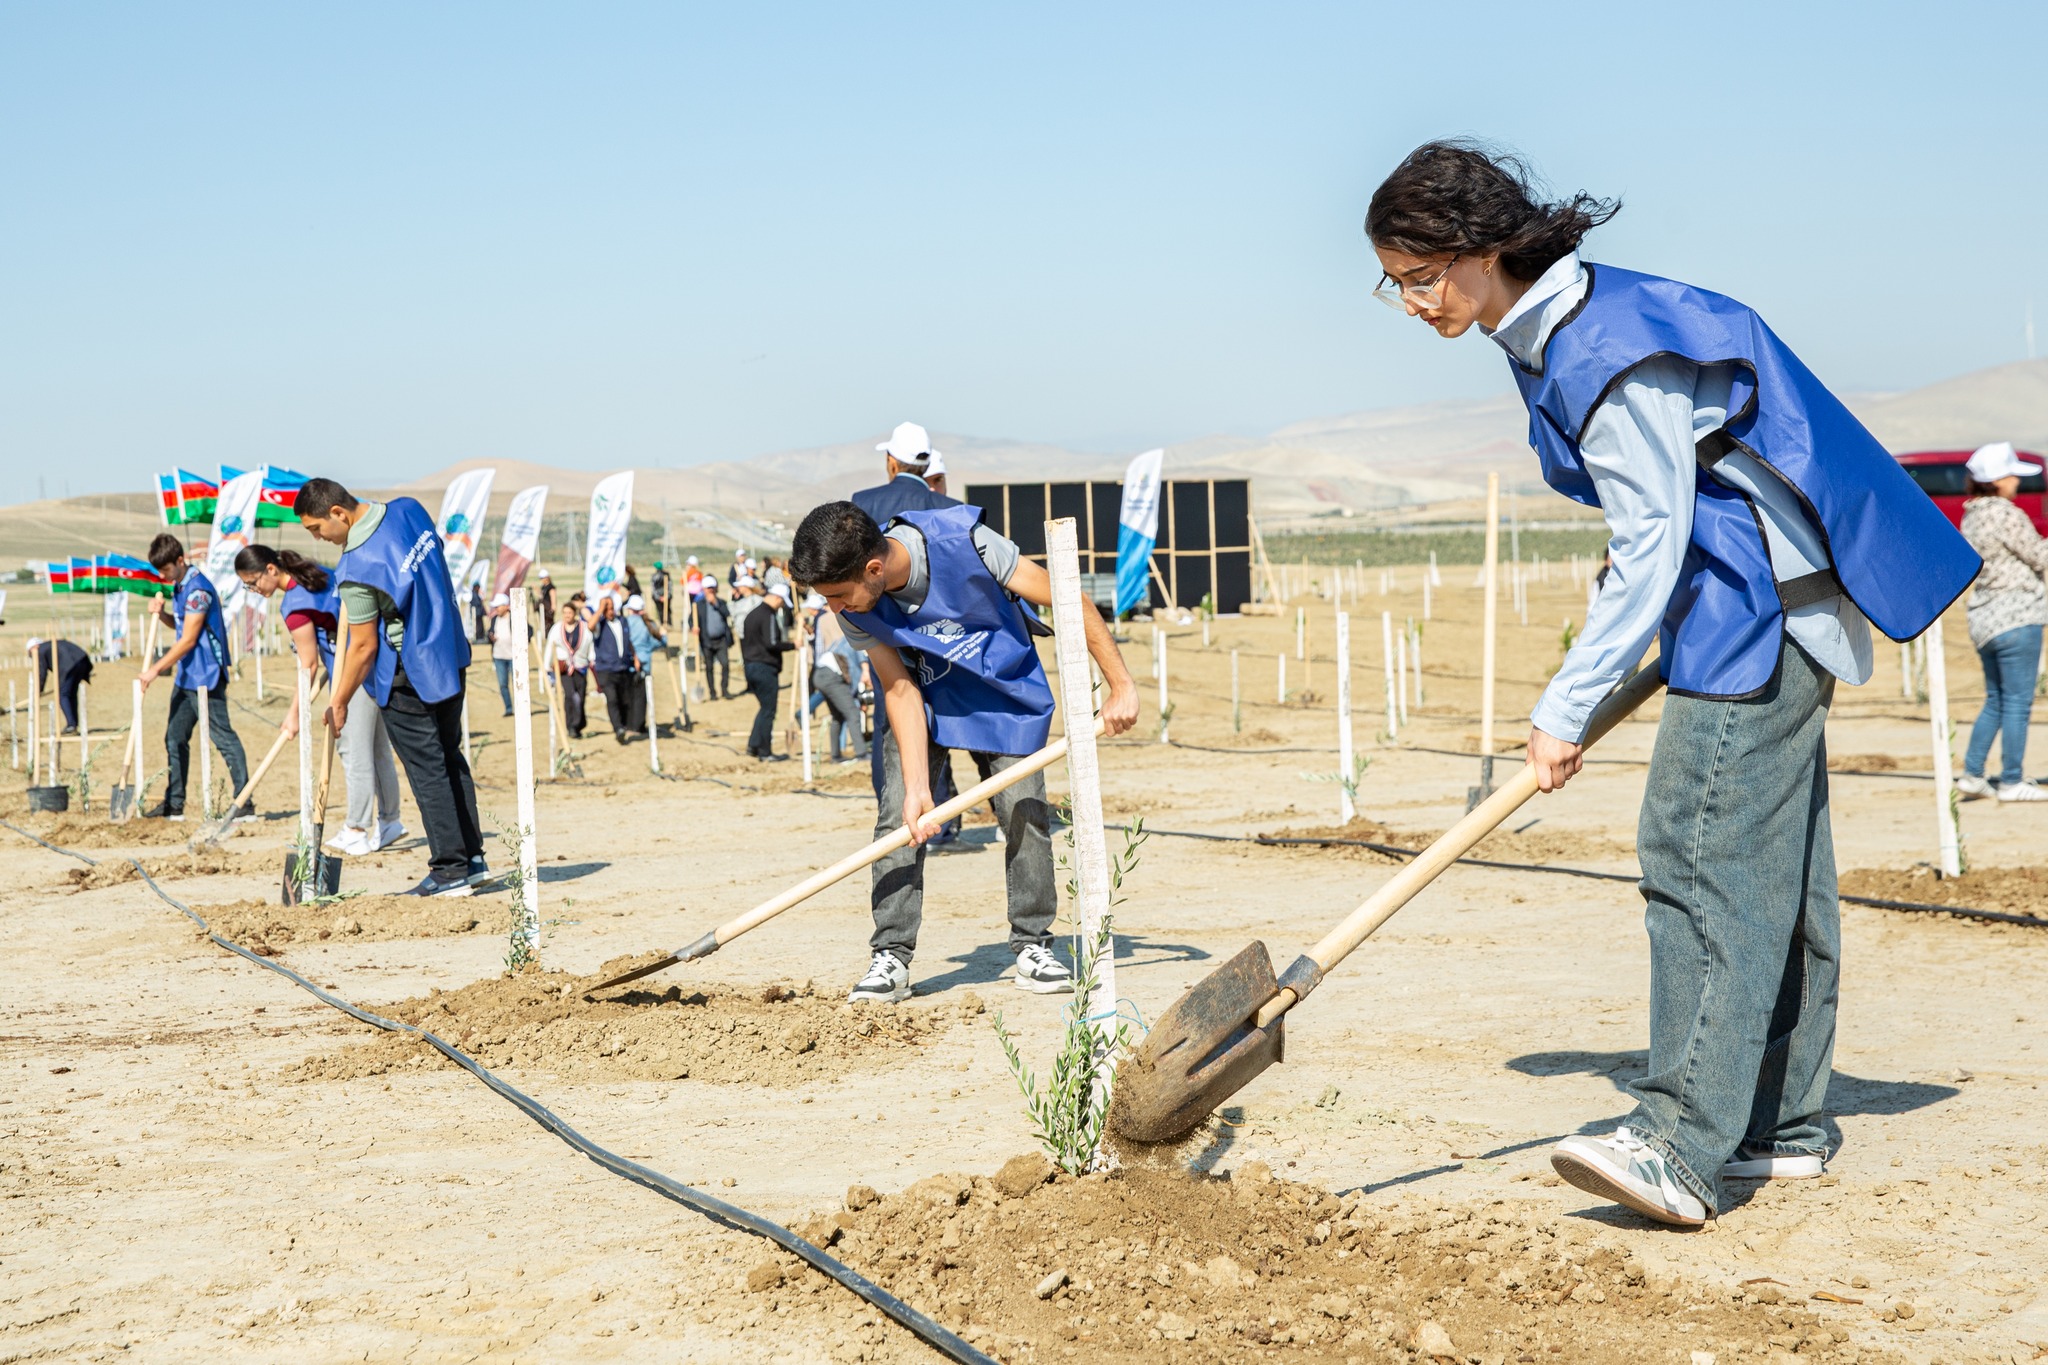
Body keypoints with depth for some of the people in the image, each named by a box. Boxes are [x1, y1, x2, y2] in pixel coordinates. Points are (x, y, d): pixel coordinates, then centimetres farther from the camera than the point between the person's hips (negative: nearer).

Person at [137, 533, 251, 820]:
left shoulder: (198, 588, -16)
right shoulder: (180, 587, 13)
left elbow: (188, 639, -18)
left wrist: (156, 669, -14)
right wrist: (162, 615, 3)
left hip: (206, 677, -10)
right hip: (186, 677, 10)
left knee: (223, 736, -9)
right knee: (175, 737, 11)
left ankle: (245, 801, -8)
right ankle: (174, 804, 17)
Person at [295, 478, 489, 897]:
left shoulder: (358, 567, -24)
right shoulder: (408, 510, -1)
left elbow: (364, 648, -17)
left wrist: (339, 703, -5)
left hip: (406, 678, -8)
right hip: (449, 657, 8)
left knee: (427, 770, 0)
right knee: (450, 757, 16)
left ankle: (450, 871, 4)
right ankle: (473, 858, 21)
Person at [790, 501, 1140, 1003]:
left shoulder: (963, 542, -35)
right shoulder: (852, 607, -24)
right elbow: (900, 690, -17)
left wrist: (1121, 686, -23)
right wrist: (916, 787, -25)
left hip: (1001, 688, -1)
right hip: (921, 694, 2)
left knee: (1025, 809, -7)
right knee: (897, 813, -12)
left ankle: (1032, 946, 8)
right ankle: (891, 957, -7)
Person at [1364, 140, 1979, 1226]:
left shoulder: (1604, 350, -21)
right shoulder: (1551, 336, 10)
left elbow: (1651, 545, -22)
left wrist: (1567, 708, -19)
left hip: (1759, 610, -11)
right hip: (1762, 612, 11)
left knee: (1699, 853, -15)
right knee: (1769, 873, 12)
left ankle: (1682, 1147, -17)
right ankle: (1780, 1127, 19)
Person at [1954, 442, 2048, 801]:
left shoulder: (1970, 518, 11)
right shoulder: (2007, 515, -15)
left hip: (1983, 620, 8)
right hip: (2017, 617, -8)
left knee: (1996, 701, 16)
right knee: (2017, 703, -1)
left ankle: (1971, 774, 14)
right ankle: (2012, 782, 2)